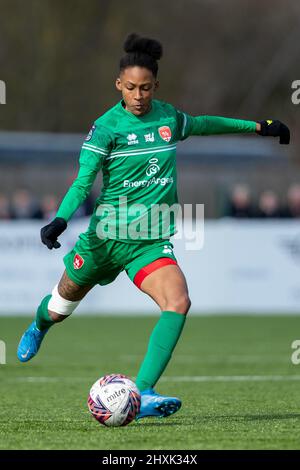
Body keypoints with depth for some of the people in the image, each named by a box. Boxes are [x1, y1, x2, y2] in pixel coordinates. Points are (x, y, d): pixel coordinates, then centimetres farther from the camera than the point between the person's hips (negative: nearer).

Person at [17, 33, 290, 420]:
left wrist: (258, 126, 32)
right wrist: (59, 221, -32)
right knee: (63, 303, 18)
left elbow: (203, 124, 25)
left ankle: (142, 394, -27)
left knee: (178, 303, -24)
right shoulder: (106, 127, -12)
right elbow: (83, 182, -15)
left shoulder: (169, 118, 3)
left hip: (152, 240, 2)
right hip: (106, 234, -2)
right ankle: (39, 327, 58)